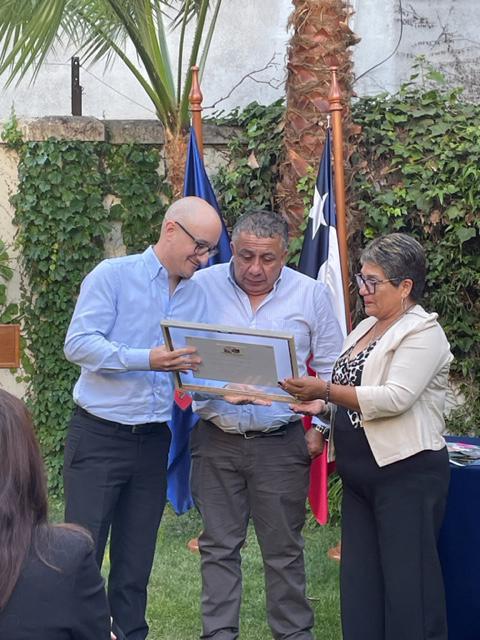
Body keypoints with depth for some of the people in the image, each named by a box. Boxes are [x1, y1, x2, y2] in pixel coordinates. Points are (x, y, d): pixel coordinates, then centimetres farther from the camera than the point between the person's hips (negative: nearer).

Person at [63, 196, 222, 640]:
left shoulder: (198, 295, 9)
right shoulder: (112, 276, -6)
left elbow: (199, 366, 10)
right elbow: (79, 344, -16)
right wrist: (146, 360, -27)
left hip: (154, 440, 5)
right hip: (98, 436, -5)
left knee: (136, 558, 12)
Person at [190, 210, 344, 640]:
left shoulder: (312, 295, 0)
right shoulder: (202, 286, -1)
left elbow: (331, 371, 6)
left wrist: (319, 429, 0)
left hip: (281, 443, -1)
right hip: (216, 440, 1)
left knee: (284, 548, 7)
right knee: (219, 547, 9)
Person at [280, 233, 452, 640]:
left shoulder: (422, 332, -10)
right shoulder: (366, 328, 16)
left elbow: (395, 397, -23)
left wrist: (326, 391, -25)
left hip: (407, 473, -9)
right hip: (361, 473, 9)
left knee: (407, 579, -2)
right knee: (359, 577, 10)